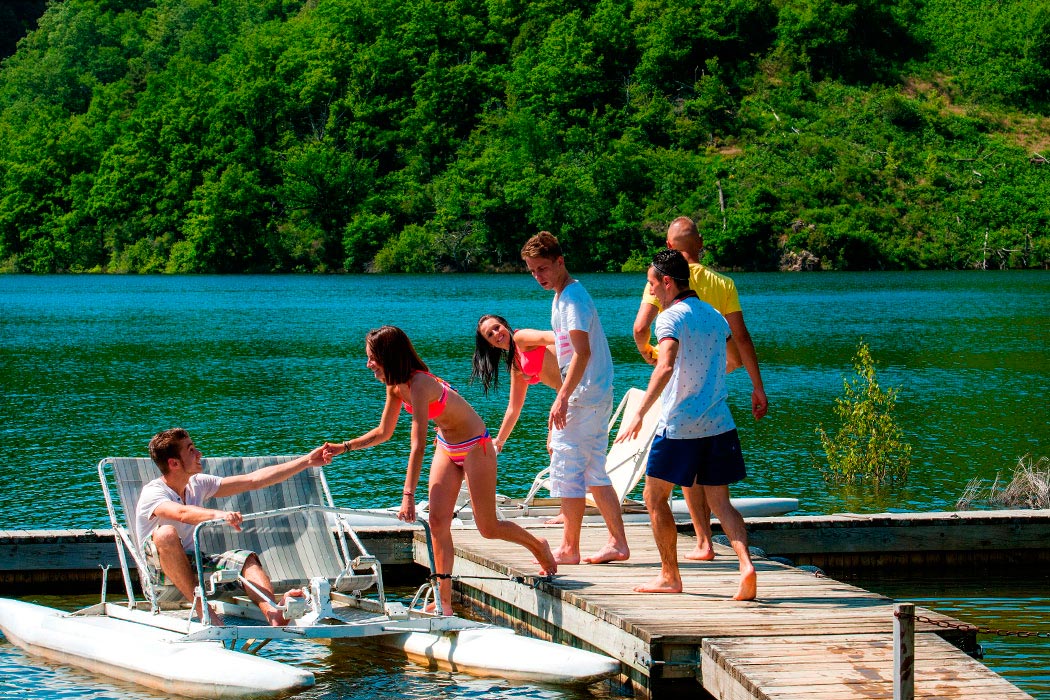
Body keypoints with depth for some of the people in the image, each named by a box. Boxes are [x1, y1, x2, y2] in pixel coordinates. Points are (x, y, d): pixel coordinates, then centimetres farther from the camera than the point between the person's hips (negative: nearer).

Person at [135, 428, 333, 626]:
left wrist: (307, 461, 3)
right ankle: (200, 606, -34)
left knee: (246, 558, -18)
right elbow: (182, 513, -39)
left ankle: (273, 612, -45)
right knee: (167, 533, -36)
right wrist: (219, 515, -58)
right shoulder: (152, 493, -16)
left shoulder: (198, 484, 6)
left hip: (193, 564, 7)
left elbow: (253, 481, 6)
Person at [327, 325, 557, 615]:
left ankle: (539, 546, 29)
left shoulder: (419, 385, -32)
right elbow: (383, 432, 8)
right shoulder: (395, 385, -5)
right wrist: (344, 447, -3)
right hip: (447, 447, 8)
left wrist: (408, 495, -42)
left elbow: (418, 446, -38)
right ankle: (445, 601, -2)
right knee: (437, 522, -3)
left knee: (488, 528, 1)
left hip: (475, 447, -8)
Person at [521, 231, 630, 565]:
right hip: (595, 396, 10)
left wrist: (563, 397, -25)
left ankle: (568, 549, -3)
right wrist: (564, 397, 23)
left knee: (566, 470, -6)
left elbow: (582, 352, -22)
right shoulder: (562, 296, 17)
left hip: (582, 398, -10)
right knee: (593, 473, 12)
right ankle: (617, 543, 13)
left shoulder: (573, 297, -14)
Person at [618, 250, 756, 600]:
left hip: (679, 425, -6)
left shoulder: (671, 318, -11)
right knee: (720, 502, 7)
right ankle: (746, 564, -15)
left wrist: (639, 413, -31)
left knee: (655, 498, 10)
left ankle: (669, 576, 13)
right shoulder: (715, 316, 12)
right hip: (719, 424, 7)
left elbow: (665, 367, -27)